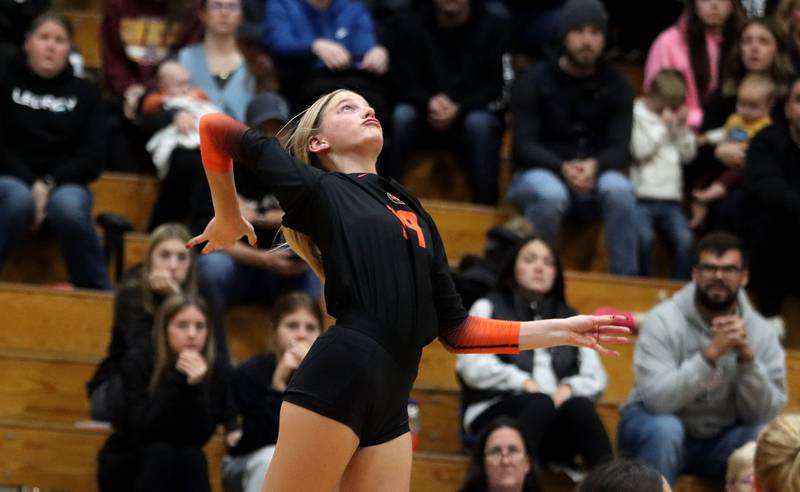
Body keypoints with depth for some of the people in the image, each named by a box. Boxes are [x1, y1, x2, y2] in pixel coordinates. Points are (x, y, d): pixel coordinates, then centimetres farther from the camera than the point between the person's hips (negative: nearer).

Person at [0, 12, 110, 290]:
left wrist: (49, 184, -13)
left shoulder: (84, 93, 12)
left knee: (68, 208, -36)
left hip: (64, 185, 1)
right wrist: (31, 185, -16)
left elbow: (92, 158, 4)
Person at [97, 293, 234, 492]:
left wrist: (196, 387, -33)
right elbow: (144, 429, -26)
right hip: (124, 469, -2)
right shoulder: (137, 363, -16)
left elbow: (198, 437, -19)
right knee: (160, 452, -32)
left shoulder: (217, 373, -10)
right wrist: (176, 380, -33)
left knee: (192, 456, -29)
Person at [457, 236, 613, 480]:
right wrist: (524, 383, -12)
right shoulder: (489, 308, 16)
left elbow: (595, 377, 13)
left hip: (555, 431, 3)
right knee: (540, 402, -36)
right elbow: (473, 366, -1)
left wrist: (568, 388, -9)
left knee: (580, 405, -32)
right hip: (497, 411, -3)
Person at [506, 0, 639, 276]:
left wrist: (594, 166, -28)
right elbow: (524, 145, -10)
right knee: (550, 194, -38)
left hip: (594, 176, 2)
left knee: (619, 189, -32)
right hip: (539, 173, -2)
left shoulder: (616, 85, 4)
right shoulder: (534, 81, -3)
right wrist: (563, 168, -29)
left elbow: (620, 148, -4)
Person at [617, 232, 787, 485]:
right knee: (665, 428, -36)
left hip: (720, 441, 3)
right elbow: (656, 399, -29)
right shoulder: (664, 321, -17)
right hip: (658, 428, -3)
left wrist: (747, 356, -29)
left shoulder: (761, 332, -7)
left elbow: (765, 413, -14)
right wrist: (712, 352, -36)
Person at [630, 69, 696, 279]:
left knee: (684, 238, -22)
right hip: (642, 196, -4)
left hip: (671, 198, 4)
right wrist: (662, 126, -6)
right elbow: (638, 150, -10)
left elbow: (688, 155, 17)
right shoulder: (637, 114, 5)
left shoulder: (675, 117, 21)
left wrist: (683, 128, 4)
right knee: (644, 236, -30)